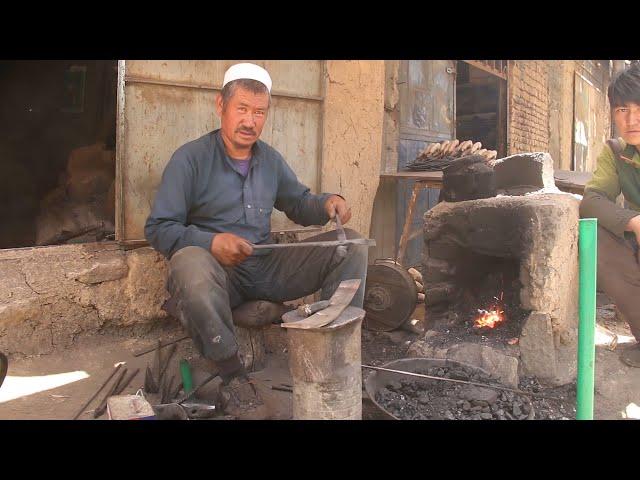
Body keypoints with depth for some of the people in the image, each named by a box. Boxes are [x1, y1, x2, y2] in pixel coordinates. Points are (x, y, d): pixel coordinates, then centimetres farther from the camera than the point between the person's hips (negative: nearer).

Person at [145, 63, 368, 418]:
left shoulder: (271, 159, 11)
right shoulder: (190, 158, -6)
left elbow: (299, 205, 21)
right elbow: (158, 228, -8)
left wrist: (327, 203, -3)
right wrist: (211, 242, -25)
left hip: (267, 267, 5)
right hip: (216, 269, -4)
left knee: (350, 245, -8)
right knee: (189, 262, -42)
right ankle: (233, 378, -23)